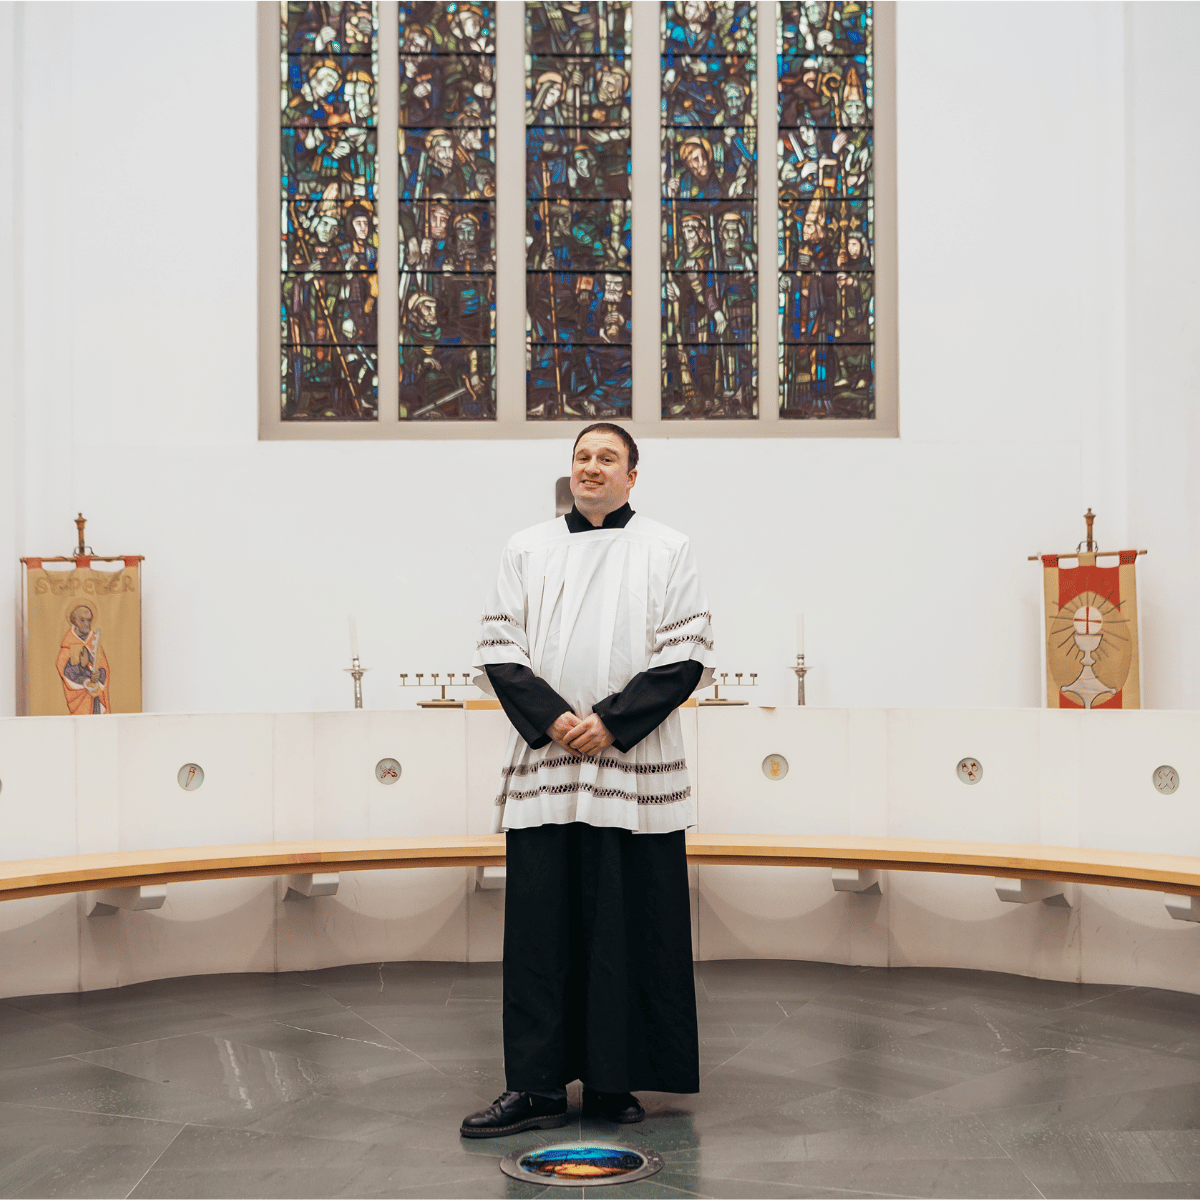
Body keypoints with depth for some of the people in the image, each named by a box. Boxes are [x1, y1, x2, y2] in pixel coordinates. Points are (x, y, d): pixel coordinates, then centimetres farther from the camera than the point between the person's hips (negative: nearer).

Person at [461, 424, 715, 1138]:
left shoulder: (667, 551, 7)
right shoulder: (529, 550, 13)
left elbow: (686, 656, 0)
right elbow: (499, 650, 7)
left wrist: (611, 723, -11)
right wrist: (552, 718, -9)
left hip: (634, 765, -1)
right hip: (543, 761, 2)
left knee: (629, 928, 0)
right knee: (540, 925, 1)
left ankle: (614, 1081, 11)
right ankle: (537, 1086, 7)